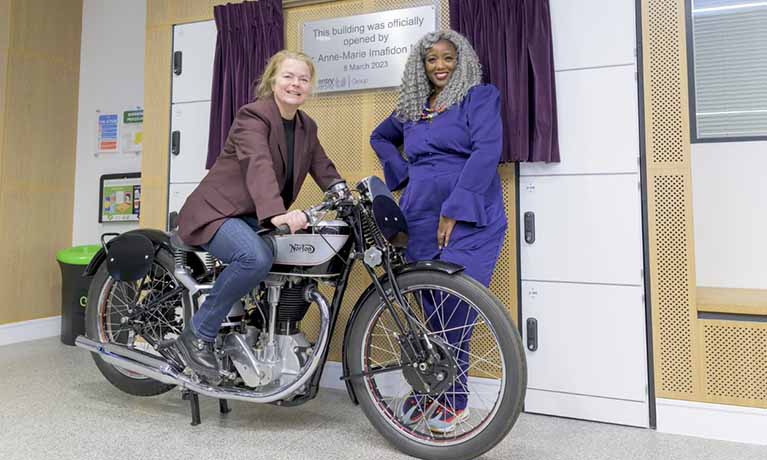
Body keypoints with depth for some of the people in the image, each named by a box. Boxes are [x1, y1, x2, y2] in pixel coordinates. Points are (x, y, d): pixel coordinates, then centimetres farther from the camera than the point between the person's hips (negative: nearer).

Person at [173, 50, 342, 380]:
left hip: (257, 220, 8)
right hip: (216, 213, -7)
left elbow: (325, 171, 6)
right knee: (257, 257, -34)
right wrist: (277, 214, -49)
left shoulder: (307, 128, 10)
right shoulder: (253, 116, -14)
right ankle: (197, 335, -14)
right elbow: (258, 166, -32)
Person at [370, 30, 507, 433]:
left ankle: (452, 399, 10)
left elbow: (486, 152, -9)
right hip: (420, 220, 4)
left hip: (468, 220, -4)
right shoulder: (411, 107, 19)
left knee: (453, 311, -9)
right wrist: (403, 173, 16)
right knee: (431, 310, 6)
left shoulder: (479, 97, 5)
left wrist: (453, 211, -16)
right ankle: (429, 389, 23)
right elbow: (380, 137, 35)